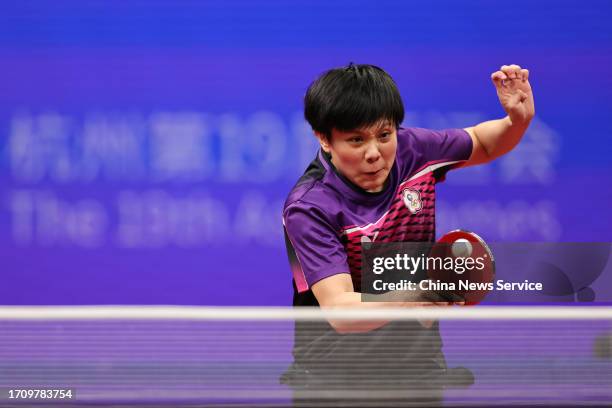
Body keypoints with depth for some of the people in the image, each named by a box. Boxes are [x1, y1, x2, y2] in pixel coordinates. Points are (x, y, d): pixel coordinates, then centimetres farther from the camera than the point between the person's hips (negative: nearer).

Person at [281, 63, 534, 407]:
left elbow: (482, 143, 11)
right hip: (335, 380, -4)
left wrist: (519, 119, -10)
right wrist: (408, 299, -51)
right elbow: (339, 309, -34)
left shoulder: (411, 149, -9)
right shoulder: (309, 208, -24)